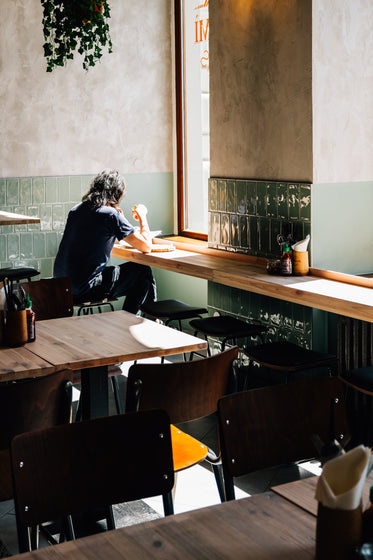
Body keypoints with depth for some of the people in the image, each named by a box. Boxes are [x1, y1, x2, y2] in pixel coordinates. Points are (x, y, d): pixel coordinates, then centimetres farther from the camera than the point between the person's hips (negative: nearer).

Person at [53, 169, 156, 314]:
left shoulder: (76, 210, 9)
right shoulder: (111, 215, -13)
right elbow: (146, 246, -8)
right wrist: (142, 215, 7)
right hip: (84, 291, -8)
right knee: (143, 272, 9)